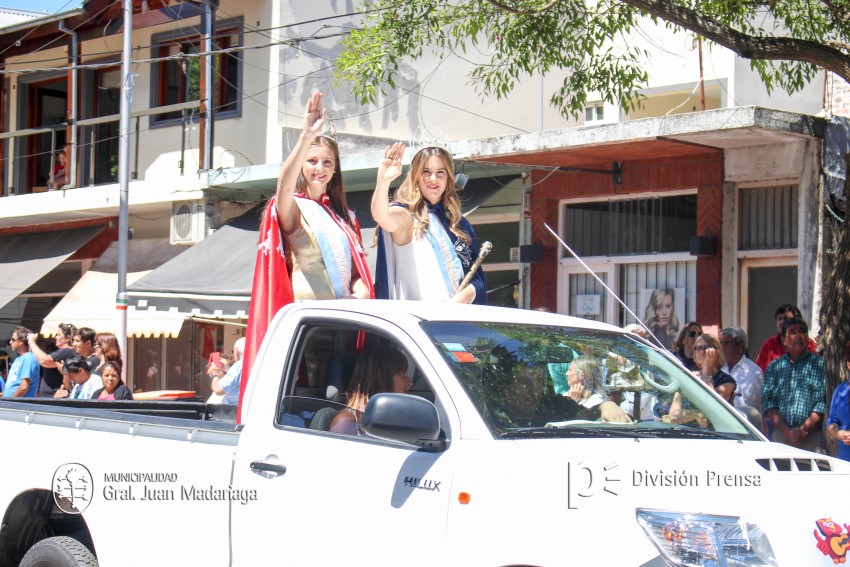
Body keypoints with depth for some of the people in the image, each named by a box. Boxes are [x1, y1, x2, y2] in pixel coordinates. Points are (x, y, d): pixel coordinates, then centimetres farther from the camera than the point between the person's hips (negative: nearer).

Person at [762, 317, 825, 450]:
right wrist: (788, 431, -8)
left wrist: (803, 430, -11)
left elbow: (823, 404, -2)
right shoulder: (774, 367, 15)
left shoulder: (820, 364, 6)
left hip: (812, 438, -2)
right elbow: (767, 401, 5)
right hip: (780, 436, 2)